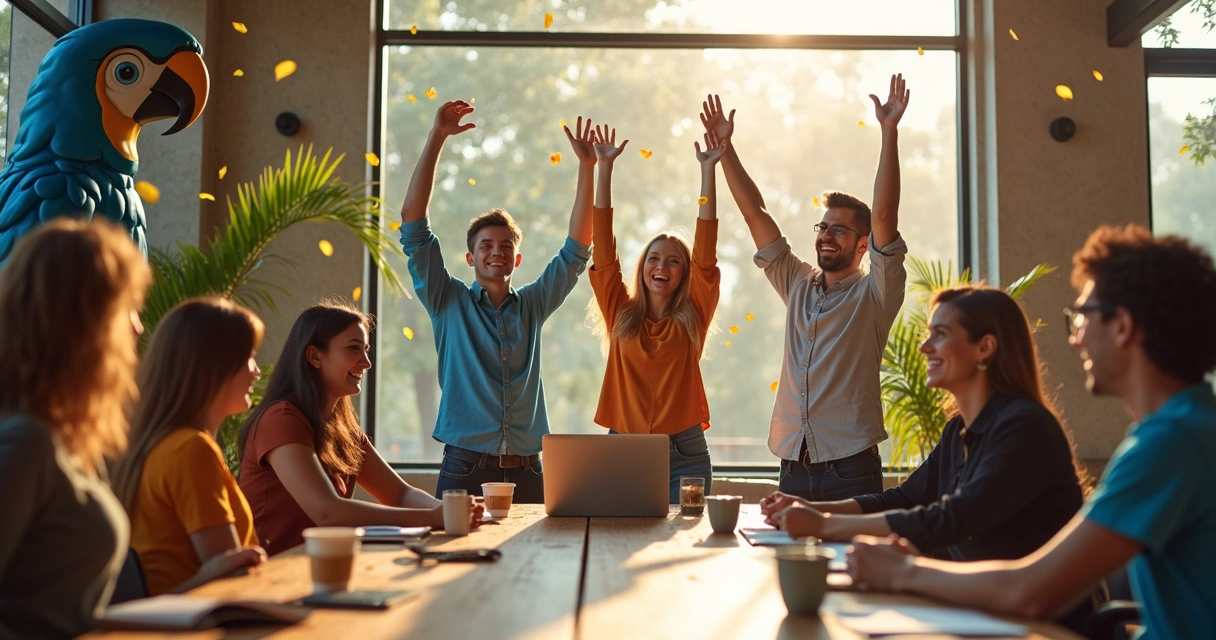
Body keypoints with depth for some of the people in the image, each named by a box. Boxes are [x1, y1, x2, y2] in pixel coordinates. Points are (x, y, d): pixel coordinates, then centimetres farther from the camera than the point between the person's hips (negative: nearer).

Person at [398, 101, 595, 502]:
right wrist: (437, 138, -6)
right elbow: (413, 224, -2)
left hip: (527, 472, 3)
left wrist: (586, 167, 5)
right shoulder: (449, 303, 5)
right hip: (465, 470, -2)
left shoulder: (532, 307, 12)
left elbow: (576, 249, 11)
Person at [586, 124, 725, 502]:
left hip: (683, 452, 0)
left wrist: (708, 171, -8)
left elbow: (705, 251, -3)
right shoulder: (621, 315, 6)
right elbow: (603, 247, 2)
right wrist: (604, 168, -2)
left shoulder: (692, 319, 4)